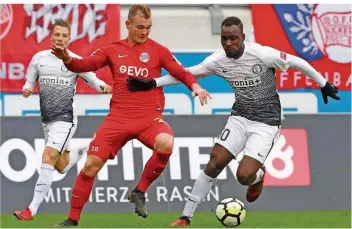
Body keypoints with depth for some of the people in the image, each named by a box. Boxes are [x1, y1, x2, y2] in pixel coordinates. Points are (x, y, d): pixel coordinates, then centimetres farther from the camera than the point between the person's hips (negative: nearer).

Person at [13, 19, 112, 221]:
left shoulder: (75, 60, -4)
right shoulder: (39, 58, 5)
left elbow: (93, 81, 2)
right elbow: (30, 82, 13)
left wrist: (104, 87, -20)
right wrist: (27, 90, -11)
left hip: (65, 118, -5)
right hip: (47, 118, 5)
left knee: (48, 158, -20)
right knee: (62, 167, 12)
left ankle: (32, 209, -20)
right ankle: (85, 149, 44)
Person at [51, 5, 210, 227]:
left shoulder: (157, 50, 4)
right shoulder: (113, 50, 9)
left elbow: (181, 72, -2)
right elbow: (84, 65, 3)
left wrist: (195, 86, -22)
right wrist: (67, 59, -18)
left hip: (149, 117, -2)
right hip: (118, 117, 2)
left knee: (166, 144, -33)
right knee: (91, 164, -5)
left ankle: (140, 192, -10)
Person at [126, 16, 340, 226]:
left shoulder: (262, 54, -22)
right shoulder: (218, 60, -8)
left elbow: (296, 62, -9)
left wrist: (323, 84, 0)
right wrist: (152, 83, -5)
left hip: (266, 123, -4)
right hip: (240, 117, 4)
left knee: (244, 176, -16)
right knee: (215, 163, -8)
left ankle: (259, 174, 23)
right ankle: (186, 218, 2)